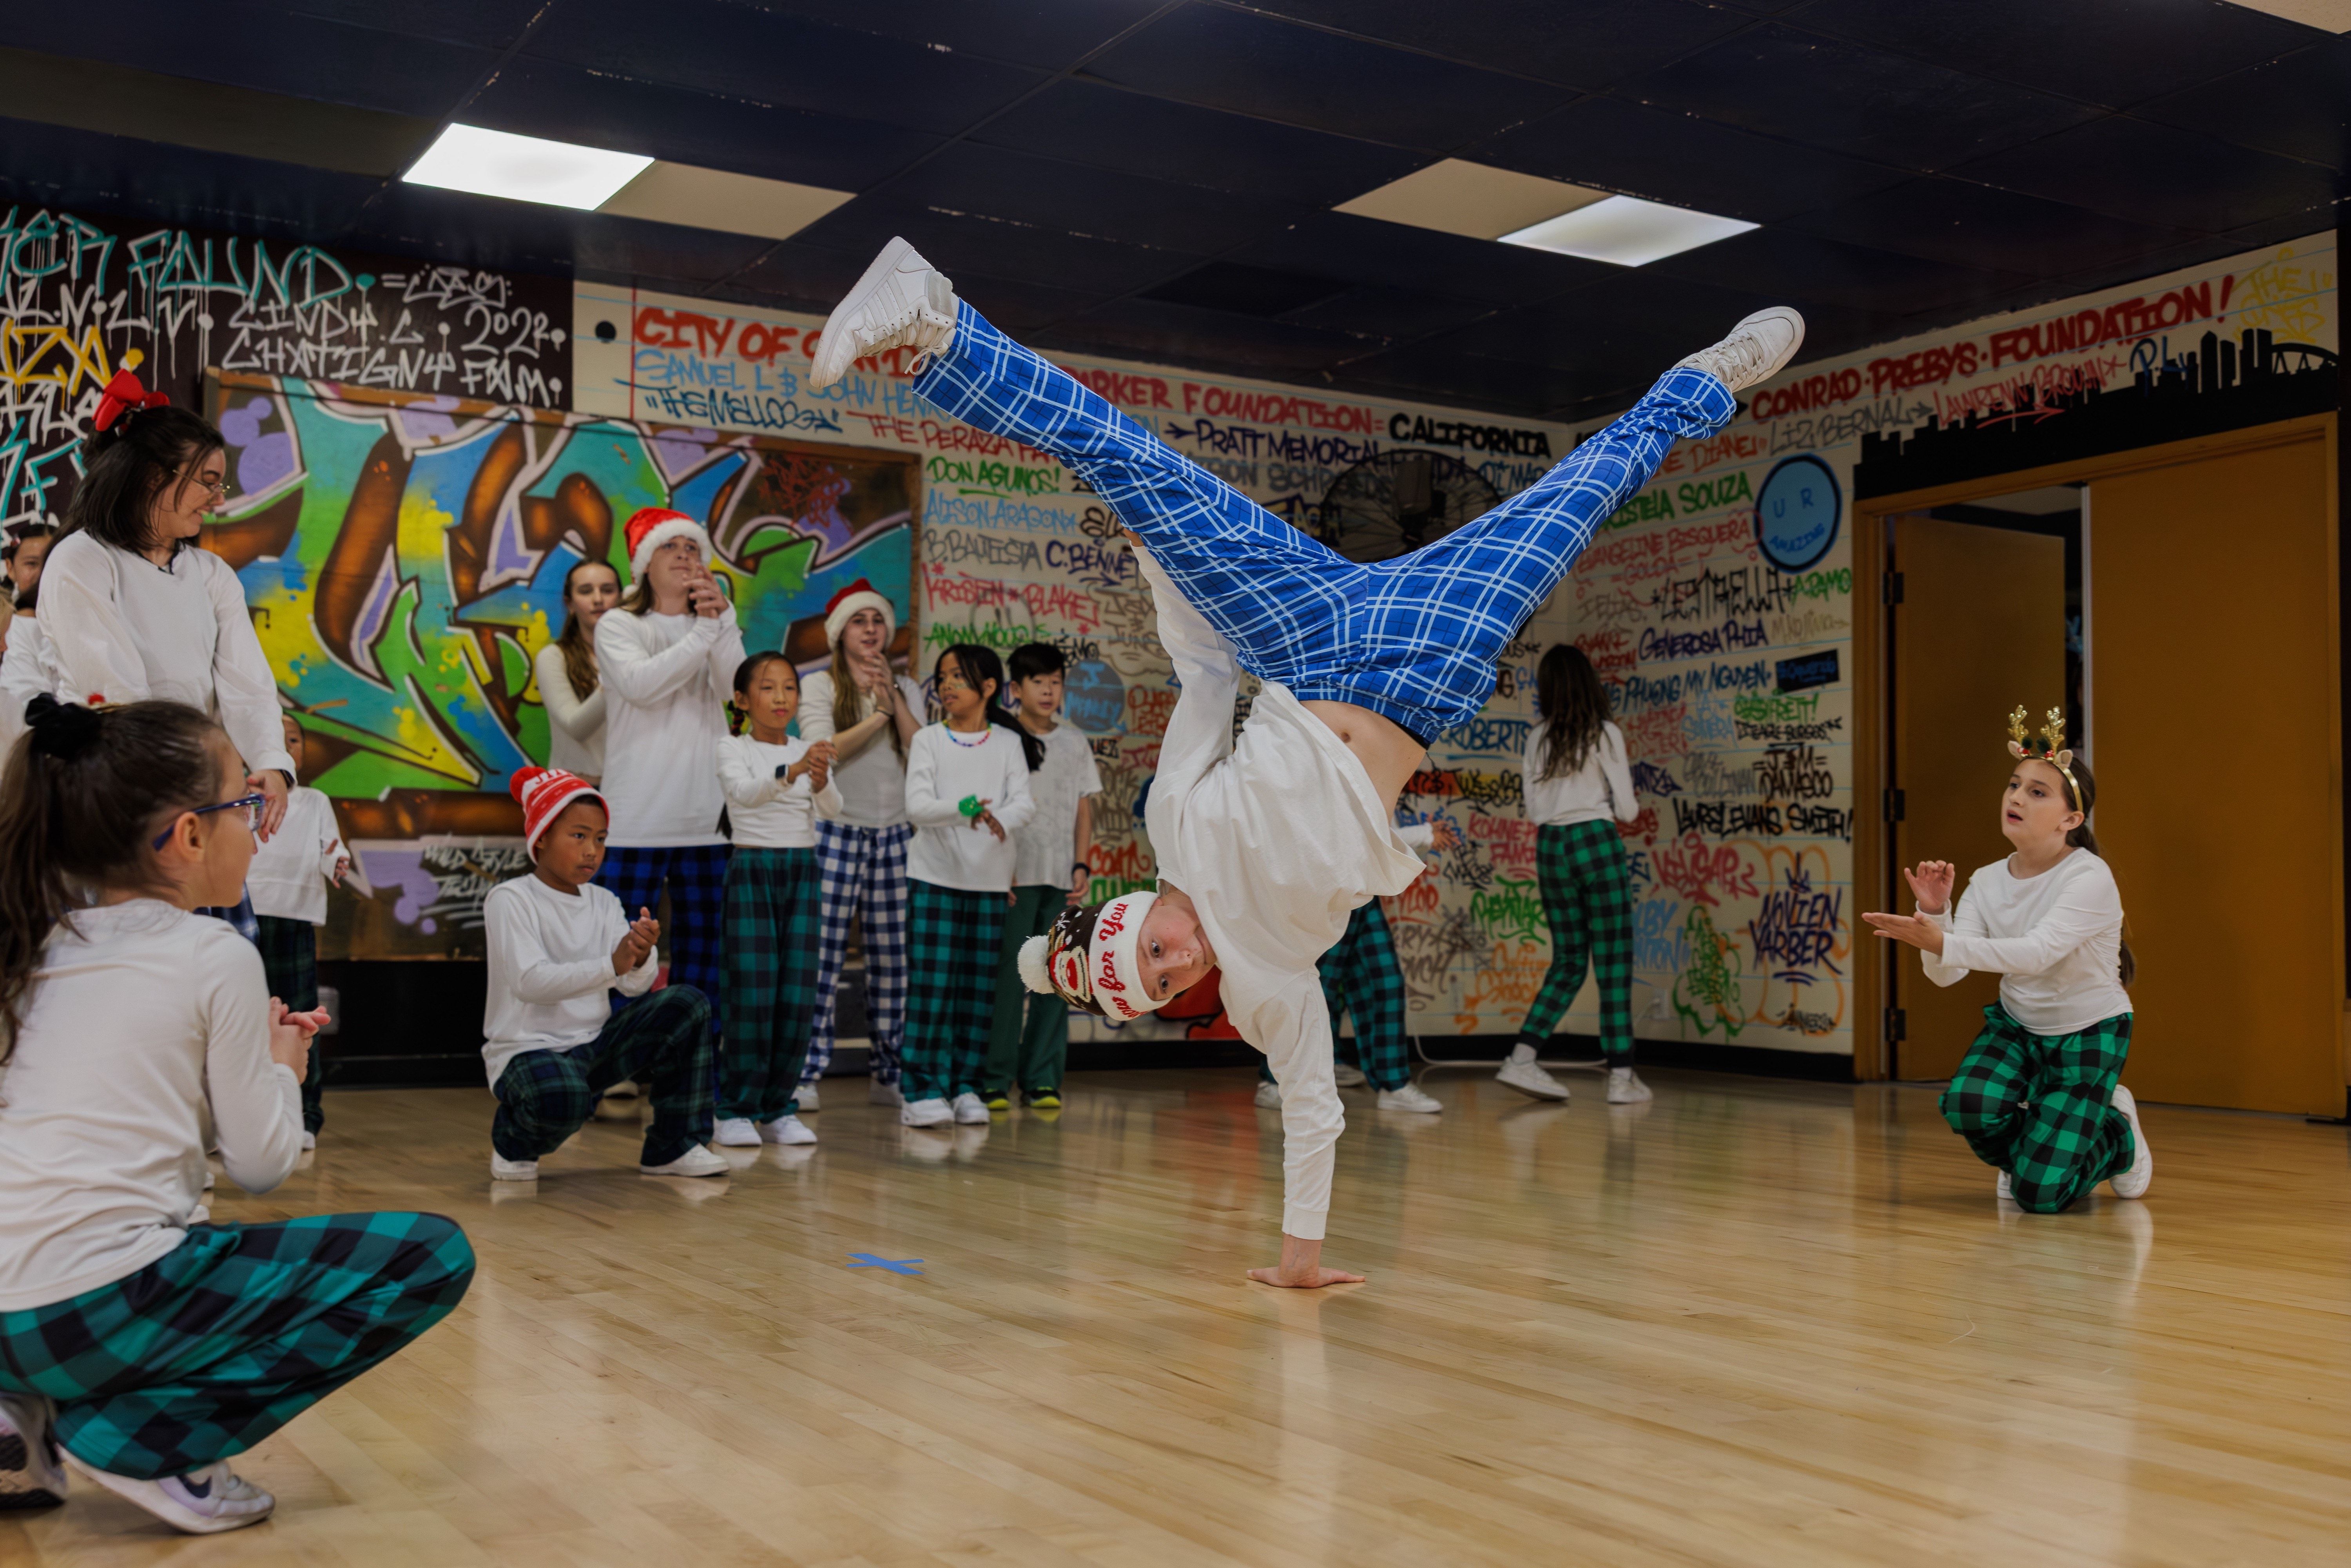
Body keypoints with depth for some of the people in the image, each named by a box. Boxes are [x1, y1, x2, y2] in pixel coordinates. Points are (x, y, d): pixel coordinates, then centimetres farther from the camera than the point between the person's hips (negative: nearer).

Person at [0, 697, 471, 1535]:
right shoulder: (215, 956, -6)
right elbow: (262, 1163, -2)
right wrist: (284, 1066, 16)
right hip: (105, 1312, -8)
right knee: (434, 1253, -5)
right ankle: (146, 1435, -7)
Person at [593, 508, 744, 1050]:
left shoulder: (716, 625, 16)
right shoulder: (618, 625, 6)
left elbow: (735, 688, -3)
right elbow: (641, 683, -14)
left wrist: (721, 619, -13)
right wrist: (703, 632, -12)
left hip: (706, 818, 4)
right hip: (636, 819, -3)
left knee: (702, 953, 6)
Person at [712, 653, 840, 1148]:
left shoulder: (809, 752, 8)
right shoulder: (733, 750, -3)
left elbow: (831, 809, -7)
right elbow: (744, 792, -24)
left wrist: (821, 781, -29)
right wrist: (790, 773, -41)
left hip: (802, 870, 4)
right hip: (752, 868, -4)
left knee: (798, 997, 1)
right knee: (753, 995, -8)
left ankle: (778, 1108, 11)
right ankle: (735, 1111, 1)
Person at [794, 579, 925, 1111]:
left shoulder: (906, 690, 15)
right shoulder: (820, 686, 3)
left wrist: (894, 701, -7)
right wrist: (879, 715, -6)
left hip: (895, 834, 4)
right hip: (837, 831, -4)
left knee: (892, 957, 5)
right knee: (822, 953, -8)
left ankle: (888, 1072, 12)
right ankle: (806, 1073, -5)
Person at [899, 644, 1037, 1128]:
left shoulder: (1008, 743, 7)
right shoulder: (928, 740, 2)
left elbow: (1024, 804, -4)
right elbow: (916, 806, -10)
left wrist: (1001, 819, -27)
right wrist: (960, 808, -29)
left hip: (991, 879, 2)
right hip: (936, 876, -2)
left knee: (979, 988, 5)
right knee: (933, 985, -7)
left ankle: (966, 1087, 14)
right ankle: (923, 1090, -3)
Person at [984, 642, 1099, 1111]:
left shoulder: (1074, 742, 13)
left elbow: (1084, 809, 14)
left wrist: (1083, 865, 3)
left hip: (1061, 877, 4)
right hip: (1014, 875, -4)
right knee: (1006, 975, -5)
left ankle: (1042, 1080, 10)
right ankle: (994, 1081, 2)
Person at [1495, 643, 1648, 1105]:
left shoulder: (1538, 740, 7)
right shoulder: (1605, 734, -4)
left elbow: (1534, 811, 8)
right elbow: (1626, 808, -4)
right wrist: (1631, 804, 17)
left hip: (1551, 845, 5)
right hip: (1596, 842, -5)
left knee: (1568, 962, 12)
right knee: (1614, 962, 1)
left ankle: (1522, 1058, 0)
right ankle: (1622, 1076, 1)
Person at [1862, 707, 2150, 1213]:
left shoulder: (2090, 879, -23)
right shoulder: (1988, 882, -6)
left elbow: (2038, 953, -39)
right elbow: (1945, 975, -13)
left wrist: (1942, 942, -48)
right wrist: (1937, 914, -31)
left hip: (2087, 1037, -4)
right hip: (2017, 1028, 4)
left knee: (2039, 1195, -12)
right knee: (1968, 1105, -29)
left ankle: (2118, 1134, 20)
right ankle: (2028, 1151, 8)